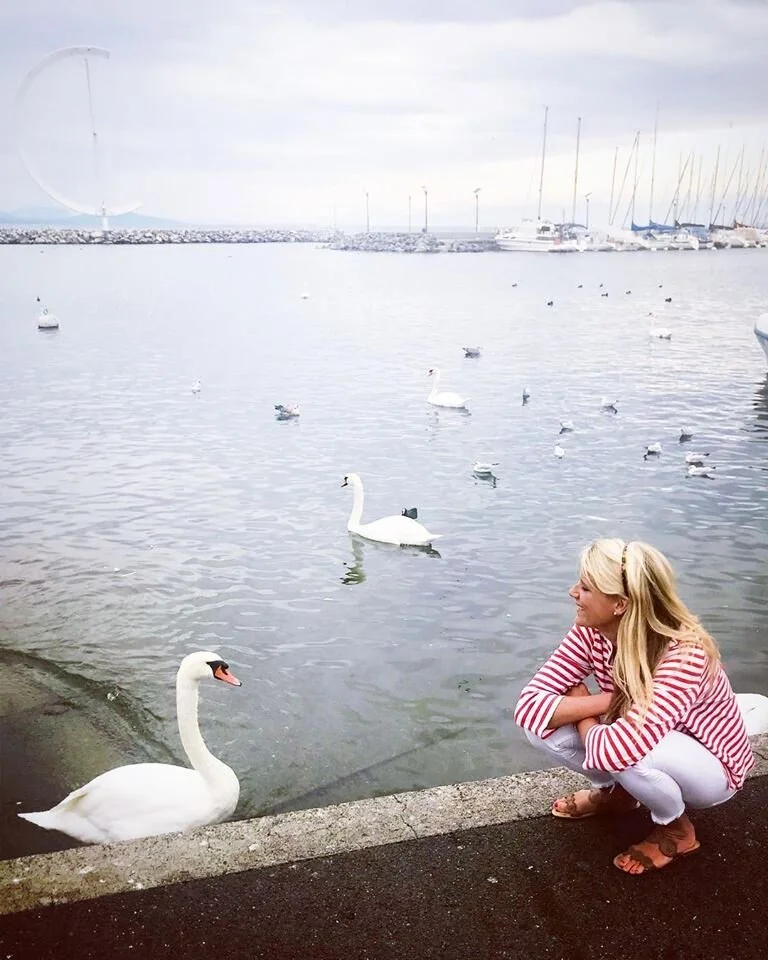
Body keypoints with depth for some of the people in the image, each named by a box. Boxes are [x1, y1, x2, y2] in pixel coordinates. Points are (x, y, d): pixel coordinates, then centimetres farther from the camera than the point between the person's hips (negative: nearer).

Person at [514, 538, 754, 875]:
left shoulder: (683, 654, -36)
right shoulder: (591, 632, -18)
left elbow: (616, 749, -47)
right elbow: (529, 704, -20)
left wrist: (581, 711, -25)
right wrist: (607, 700, -31)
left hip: (709, 769, -5)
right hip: (649, 755, 6)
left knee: (620, 751, -37)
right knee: (541, 723, -17)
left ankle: (676, 828, -5)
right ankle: (615, 792, 11)